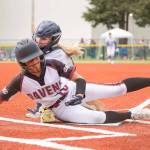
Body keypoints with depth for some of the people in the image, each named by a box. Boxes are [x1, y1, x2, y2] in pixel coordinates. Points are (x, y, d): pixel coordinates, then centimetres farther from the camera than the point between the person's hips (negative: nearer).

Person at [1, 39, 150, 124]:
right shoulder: (20, 81, -22)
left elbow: (77, 77, -13)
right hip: (62, 109, -1)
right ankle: (133, 114, -6)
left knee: (119, 88, -6)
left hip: (73, 91, 1)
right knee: (100, 117, -23)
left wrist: (80, 94, -30)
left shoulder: (52, 65, -20)